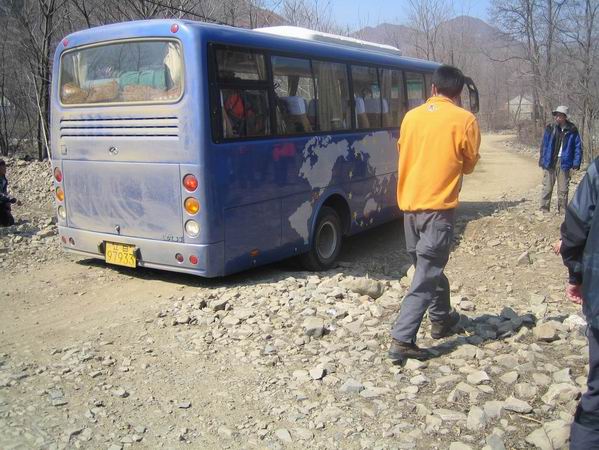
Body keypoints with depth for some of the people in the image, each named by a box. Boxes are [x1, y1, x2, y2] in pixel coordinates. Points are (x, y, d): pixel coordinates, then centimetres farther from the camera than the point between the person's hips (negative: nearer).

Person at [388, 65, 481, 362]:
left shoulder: (411, 116, 6)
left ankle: (442, 319, 38)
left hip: (409, 203, 5)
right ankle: (402, 339, -9)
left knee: (427, 266, 21)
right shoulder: (465, 120, -5)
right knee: (426, 274, -4)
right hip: (438, 205, -5)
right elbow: (469, 164, 5)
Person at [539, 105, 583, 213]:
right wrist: (542, 160, 4)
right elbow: (544, 145, 7)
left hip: (564, 163, -1)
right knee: (547, 188, 2)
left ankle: (562, 211, 16)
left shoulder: (572, 130, -1)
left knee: (563, 189, 6)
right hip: (550, 162, 1)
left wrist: (576, 163, -4)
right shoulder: (550, 128, 2)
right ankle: (544, 210, 8)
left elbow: (578, 147, 2)